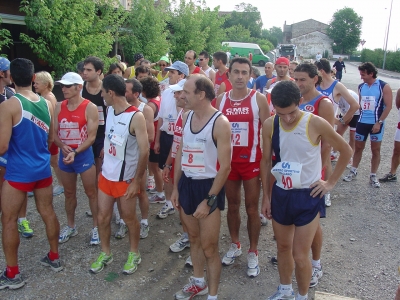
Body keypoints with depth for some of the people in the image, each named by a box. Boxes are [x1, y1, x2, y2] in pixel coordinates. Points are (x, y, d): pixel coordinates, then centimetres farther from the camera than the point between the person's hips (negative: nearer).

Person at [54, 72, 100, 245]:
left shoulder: (90, 108, -11)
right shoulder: (59, 107, 4)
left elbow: (91, 137, -14)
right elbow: (55, 133, 5)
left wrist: (75, 152, -23)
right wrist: (63, 147, -15)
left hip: (84, 154, -5)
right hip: (64, 155, 5)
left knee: (91, 192, 4)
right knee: (69, 193, 16)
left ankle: (96, 227, 17)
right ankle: (70, 226, 32)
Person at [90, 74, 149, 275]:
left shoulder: (136, 117, -20)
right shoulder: (110, 110, 2)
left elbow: (144, 150, -20)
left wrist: (137, 181, -19)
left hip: (126, 178, -6)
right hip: (106, 174, 6)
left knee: (129, 217, 10)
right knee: (103, 216, 13)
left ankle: (134, 254, 31)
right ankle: (105, 253, 33)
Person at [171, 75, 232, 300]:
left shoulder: (220, 122, -17)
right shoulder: (188, 117, 4)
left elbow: (225, 166, -18)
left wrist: (209, 200, -18)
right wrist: (176, 187, 12)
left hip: (208, 186, -6)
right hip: (187, 183, 7)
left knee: (209, 247, 4)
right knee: (194, 238, 21)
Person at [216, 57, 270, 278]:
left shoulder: (259, 99, -7)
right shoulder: (221, 99, 2)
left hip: (251, 160, -3)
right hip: (228, 160, 3)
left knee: (251, 208, 7)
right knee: (232, 205, 15)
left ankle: (253, 253, 22)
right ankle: (235, 245, 34)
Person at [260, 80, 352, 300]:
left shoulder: (316, 124, -18)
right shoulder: (269, 125, -7)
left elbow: (346, 151, -3)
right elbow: (266, 161, 5)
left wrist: (331, 182, -2)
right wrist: (266, 197, 7)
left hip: (308, 196, -4)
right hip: (280, 194, 4)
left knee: (300, 255, 1)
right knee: (283, 247, 19)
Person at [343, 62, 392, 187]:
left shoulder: (384, 86, -10)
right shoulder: (361, 87, 3)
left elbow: (388, 106, -11)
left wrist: (379, 122, -17)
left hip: (376, 123, -4)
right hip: (362, 122, 4)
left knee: (375, 150, 6)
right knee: (358, 147, 11)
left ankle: (373, 176, 17)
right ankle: (353, 171, 24)